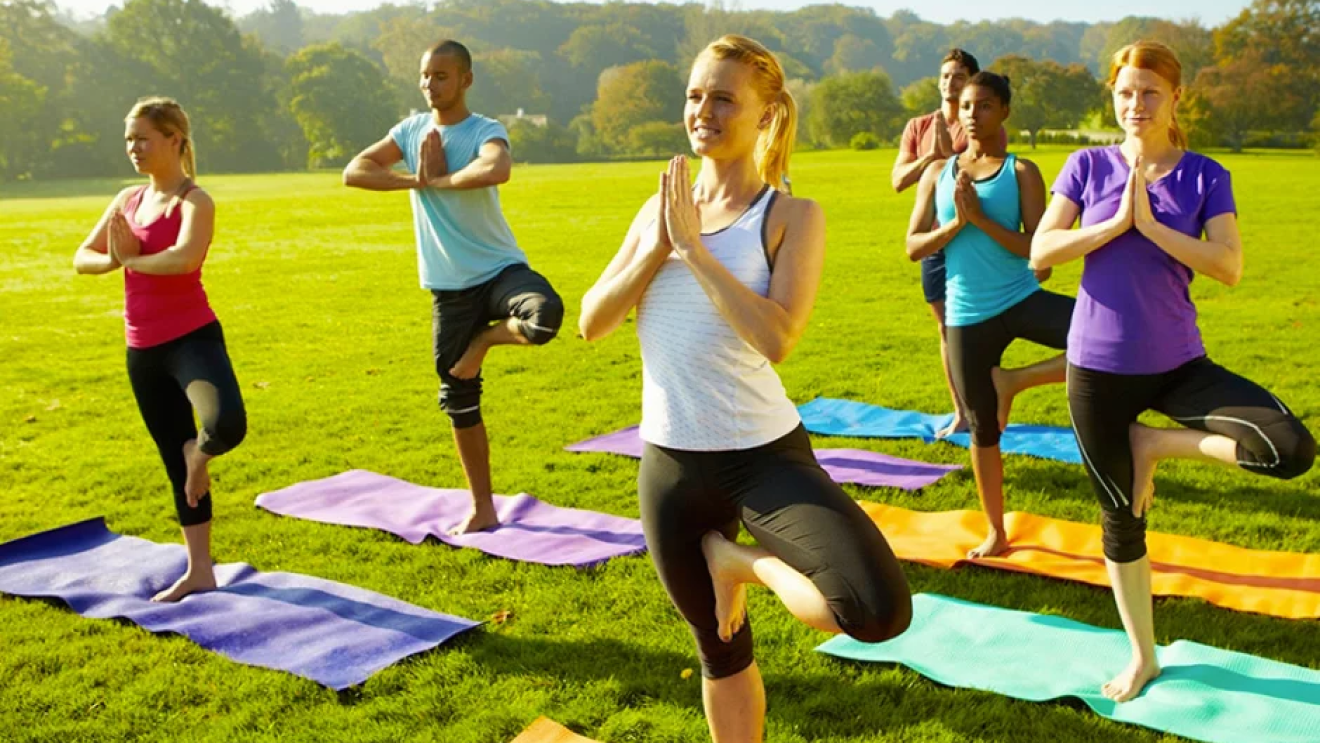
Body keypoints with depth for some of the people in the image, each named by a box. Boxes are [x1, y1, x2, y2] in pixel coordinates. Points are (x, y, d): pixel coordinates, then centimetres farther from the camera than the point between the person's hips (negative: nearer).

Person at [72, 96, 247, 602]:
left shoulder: (194, 201, -9)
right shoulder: (128, 200, 12)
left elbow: (185, 258, -29)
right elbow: (82, 259, 13)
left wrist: (133, 259, -12)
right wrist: (114, 259, -8)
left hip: (192, 337, -7)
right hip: (142, 349, 7)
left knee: (228, 425, -33)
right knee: (174, 465, 13)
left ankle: (199, 450, 6)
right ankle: (199, 572, 23)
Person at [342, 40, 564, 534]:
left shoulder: (486, 132, -10)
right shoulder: (411, 131, 7)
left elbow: (497, 170, -35)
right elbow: (353, 172, -1)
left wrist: (439, 180, -20)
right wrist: (415, 180, -12)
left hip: (499, 269, -5)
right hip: (449, 286, 5)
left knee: (546, 314, -38)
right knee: (458, 399, 10)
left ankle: (485, 339, -2)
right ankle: (482, 508, 24)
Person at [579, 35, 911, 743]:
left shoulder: (793, 215, -7)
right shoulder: (659, 208, 7)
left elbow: (776, 336, -22)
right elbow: (591, 322, 3)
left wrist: (694, 246, -19)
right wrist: (656, 250, -10)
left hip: (765, 455, -3)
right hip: (668, 464, 4)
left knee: (880, 611, -23)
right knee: (720, 652, 18)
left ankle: (743, 562, 5)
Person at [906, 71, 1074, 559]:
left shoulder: (1021, 172, -1)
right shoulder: (938, 172, 7)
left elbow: (1037, 248, -11)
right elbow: (913, 247, 2)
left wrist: (981, 218, -19)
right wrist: (955, 223, -14)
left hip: (1022, 300, -1)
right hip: (967, 316, 2)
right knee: (982, 427, 9)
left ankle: (1012, 380, -6)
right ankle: (996, 534, 26)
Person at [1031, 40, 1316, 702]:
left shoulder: (1205, 177, -2)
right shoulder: (1088, 166, 0)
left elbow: (1229, 267, -14)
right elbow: (1040, 252, -8)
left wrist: (1151, 224, -19)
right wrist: (1116, 223, -16)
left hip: (1178, 364, 0)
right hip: (1099, 368, 0)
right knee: (1121, 516, 10)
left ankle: (1155, 444, 4)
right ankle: (1142, 657, 29)